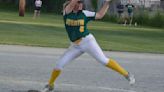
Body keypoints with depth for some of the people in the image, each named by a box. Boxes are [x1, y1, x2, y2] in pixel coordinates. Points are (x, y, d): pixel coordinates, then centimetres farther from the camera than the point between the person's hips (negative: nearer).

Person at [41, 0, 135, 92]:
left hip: (87, 41, -2)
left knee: (103, 60, -12)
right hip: (75, 46, 2)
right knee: (60, 64, 0)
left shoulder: (85, 13, 0)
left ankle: (126, 74, -10)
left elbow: (100, 15, 8)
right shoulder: (67, 12, -3)